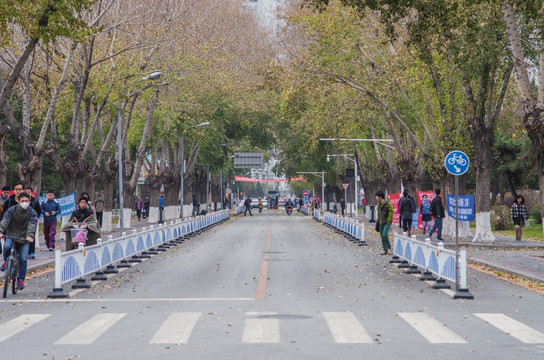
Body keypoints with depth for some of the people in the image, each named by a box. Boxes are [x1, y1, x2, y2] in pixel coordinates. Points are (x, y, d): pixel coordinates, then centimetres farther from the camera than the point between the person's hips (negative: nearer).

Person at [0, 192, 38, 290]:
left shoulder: (32, 213, -5)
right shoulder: (12, 210, -5)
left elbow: (32, 225, -18)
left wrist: (30, 236, -36)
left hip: (24, 238, 0)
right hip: (11, 235, 0)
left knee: (23, 259, -7)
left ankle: (21, 280, 8)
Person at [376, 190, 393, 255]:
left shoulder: (387, 203, -13)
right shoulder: (379, 204, 11)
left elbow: (391, 212, -13)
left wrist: (388, 220, -15)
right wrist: (378, 218, 14)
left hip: (387, 222, -8)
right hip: (381, 222, 8)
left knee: (384, 235, -17)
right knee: (382, 236, 7)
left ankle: (388, 246, 4)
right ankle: (385, 250, 13)